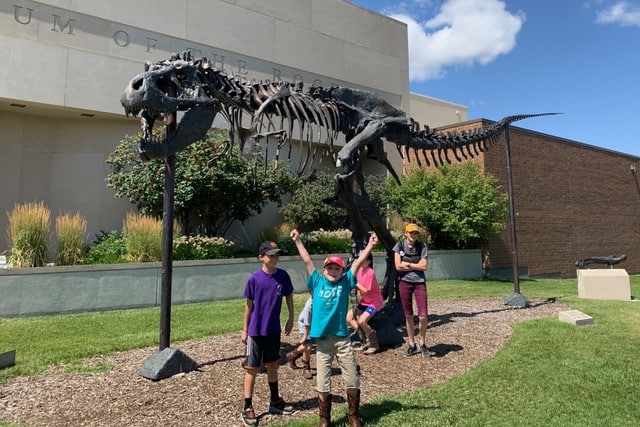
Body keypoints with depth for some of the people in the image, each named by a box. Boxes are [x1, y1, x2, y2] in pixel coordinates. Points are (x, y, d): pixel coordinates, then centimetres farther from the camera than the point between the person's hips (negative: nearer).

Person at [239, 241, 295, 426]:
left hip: (274, 329, 4)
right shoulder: (254, 278, -13)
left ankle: (275, 401, 34)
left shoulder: (283, 276, -5)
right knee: (252, 368, 4)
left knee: (272, 365, 18)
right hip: (256, 330, -4)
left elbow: (289, 297, 9)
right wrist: (245, 329, -2)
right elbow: (249, 304, -6)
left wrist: (291, 319, 9)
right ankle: (247, 409, 15)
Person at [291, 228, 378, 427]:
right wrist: (298, 241, -2)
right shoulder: (317, 282, 1)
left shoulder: (345, 283, 2)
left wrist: (370, 245, -7)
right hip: (322, 340, 0)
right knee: (322, 384, 10)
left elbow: (358, 262, -3)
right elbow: (307, 261, -1)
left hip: (342, 339, 1)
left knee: (352, 381, 10)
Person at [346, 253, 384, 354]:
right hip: (364, 301, 9)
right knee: (348, 317, 0)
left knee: (362, 321, -25)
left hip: (375, 302, -9)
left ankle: (374, 345, -1)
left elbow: (366, 291, -23)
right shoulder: (360, 270, 1)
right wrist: (355, 286, -14)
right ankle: (366, 341, 10)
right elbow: (358, 288, 6)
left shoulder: (370, 273, -22)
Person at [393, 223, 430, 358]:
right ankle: (412, 345, 23)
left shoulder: (422, 246, -3)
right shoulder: (399, 245, -3)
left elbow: (424, 266, -10)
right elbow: (398, 266, -10)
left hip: (419, 282, 0)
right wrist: (416, 265, -9)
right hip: (404, 282, 0)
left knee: (423, 316, -5)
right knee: (408, 316, 9)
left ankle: (422, 344, 17)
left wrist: (407, 264, -10)